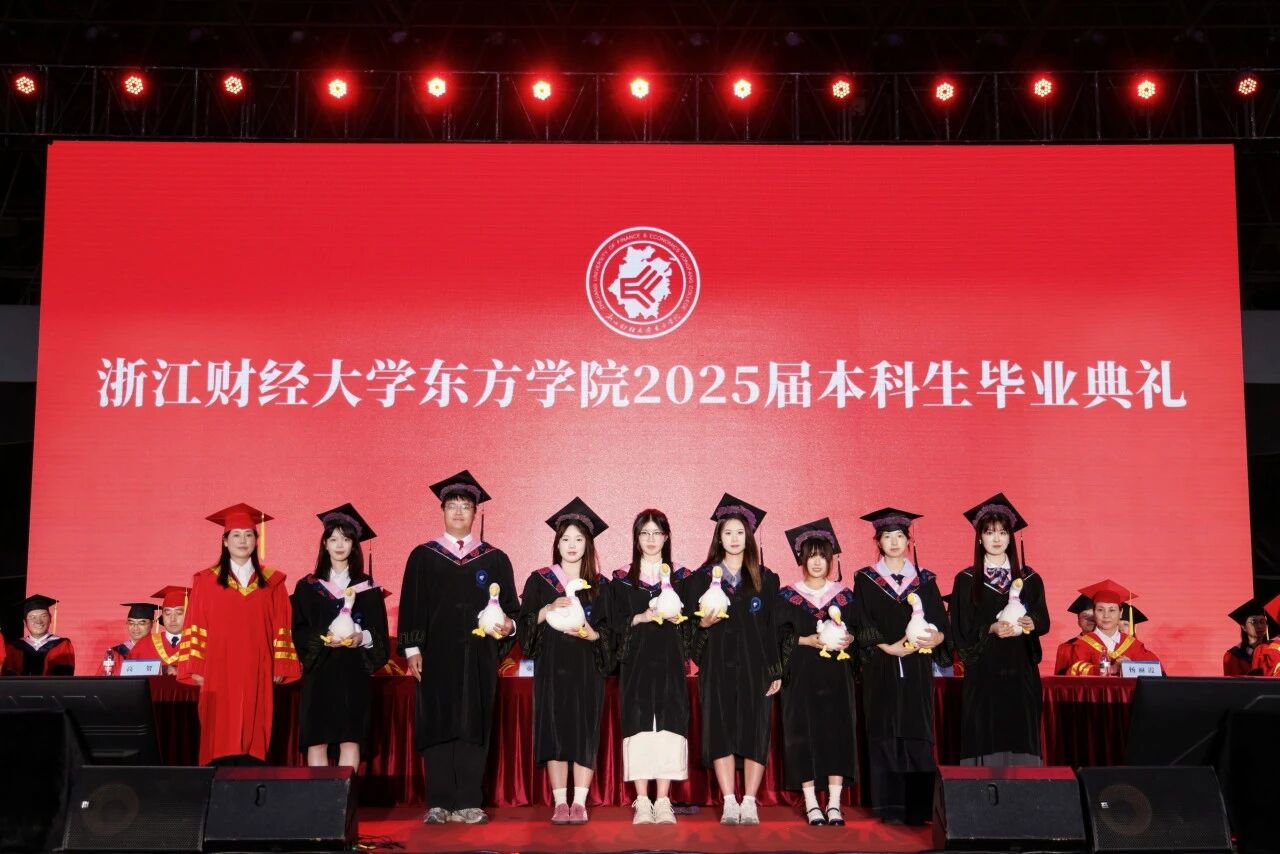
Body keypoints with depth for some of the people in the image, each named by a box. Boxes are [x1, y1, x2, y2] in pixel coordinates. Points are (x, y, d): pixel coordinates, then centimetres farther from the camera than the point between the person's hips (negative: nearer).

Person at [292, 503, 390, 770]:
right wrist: (323, 638, -16)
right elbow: (298, 630, 2)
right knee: (316, 739, -4)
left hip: (354, 671, 0)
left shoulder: (367, 587, 9)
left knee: (350, 739, -4)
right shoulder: (308, 586, 8)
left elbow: (380, 631, 6)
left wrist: (362, 637, -15)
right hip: (319, 670, 0)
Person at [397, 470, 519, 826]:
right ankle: (438, 804, 4)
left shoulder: (494, 559, 10)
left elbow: (510, 606, 9)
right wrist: (412, 648, -4)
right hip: (436, 654, -1)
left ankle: (468, 803, 4)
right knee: (437, 726, -1)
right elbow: (410, 606, 5)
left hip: (478, 656, 1)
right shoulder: (423, 556, 8)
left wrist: (509, 624, -12)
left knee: (473, 727, 0)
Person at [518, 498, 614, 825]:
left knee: (584, 733, -5)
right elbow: (525, 623, 1)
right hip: (551, 667, 0)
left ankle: (579, 803, -2)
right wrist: (550, 609, -15)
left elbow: (610, 633, 5)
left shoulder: (599, 585, 8)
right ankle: (560, 803, 3)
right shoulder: (540, 581, 8)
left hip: (587, 669, 0)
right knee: (553, 730, -2)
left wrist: (591, 634, -16)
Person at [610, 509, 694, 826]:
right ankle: (642, 802, 0)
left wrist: (675, 617, -12)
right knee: (639, 725, -6)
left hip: (669, 661, 1)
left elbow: (690, 625, 9)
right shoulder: (622, 579, 8)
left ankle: (663, 802, -1)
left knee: (668, 725, -6)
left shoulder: (681, 578, 11)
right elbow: (615, 622, 3)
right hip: (636, 661, -1)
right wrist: (642, 618, -13)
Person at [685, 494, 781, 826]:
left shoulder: (766, 579, 8)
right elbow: (689, 626, 7)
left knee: (755, 731, -3)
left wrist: (776, 671, -1)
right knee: (720, 729, -4)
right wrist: (703, 624, -16)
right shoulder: (701, 579, 7)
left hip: (755, 665, 0)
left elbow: (773, 627, 5)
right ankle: (730, 803, 2)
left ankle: (749, 803, 3)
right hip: (717, 665, 0)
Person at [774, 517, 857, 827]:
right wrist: (807, 641, -15)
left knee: (838, 731, -5)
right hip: (801, 675, -1)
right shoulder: (788, 597, 5)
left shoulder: (844, 595, 11)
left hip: (836, 675, 2)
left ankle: (834, 804, -1)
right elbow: (779, 636, -1)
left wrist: (847, 639, -10)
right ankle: (811, 803, 2)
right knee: (804, 734, -5)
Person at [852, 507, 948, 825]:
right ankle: (890, 808, 2)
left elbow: (941, 624, 5)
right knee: (884, 736, -2)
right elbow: (861, 628, -1)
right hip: (881, 670, -1)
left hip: (917, 669, 2)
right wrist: (889, 646, -15)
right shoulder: (865, 580, 6)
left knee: (917, 735, -1)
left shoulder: (924, 580, 11)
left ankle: (918, 807, 2)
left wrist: (933, 639, -16)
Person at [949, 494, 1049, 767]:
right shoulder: (966, 580, 4)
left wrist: (1030, 623, -14)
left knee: (1020, 734, -1)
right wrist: (991, 629, -17)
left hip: (1021, 672, 2)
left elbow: (1044, 620, 8)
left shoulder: (1029, 579, 10)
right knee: (985, 739, -5)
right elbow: (961, 629, -1)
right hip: (983, 672, -2)